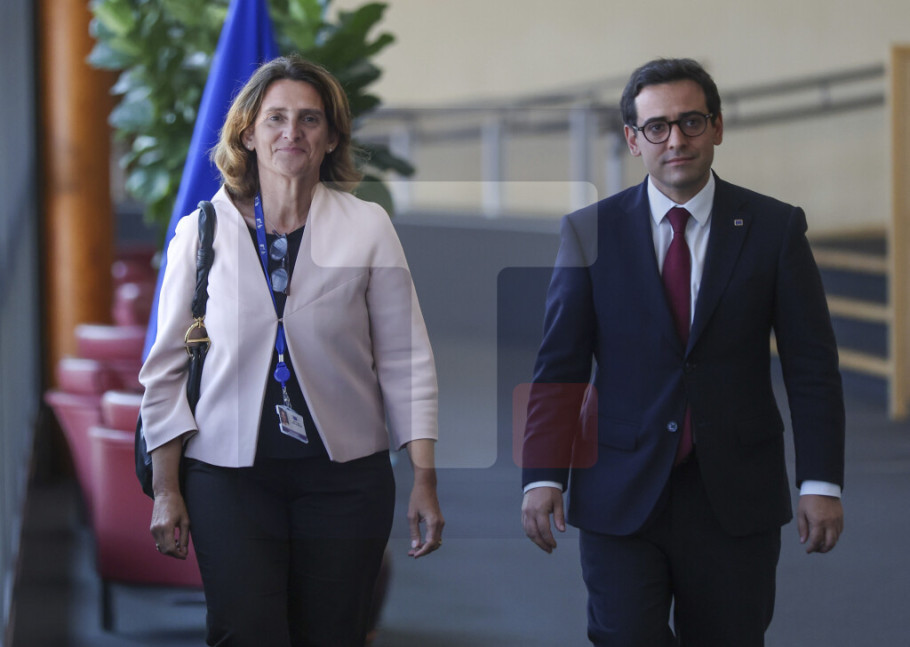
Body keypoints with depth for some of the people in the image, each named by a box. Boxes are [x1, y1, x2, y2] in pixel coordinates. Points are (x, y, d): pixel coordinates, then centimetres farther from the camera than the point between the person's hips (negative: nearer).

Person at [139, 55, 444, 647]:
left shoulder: (368, 227, 3)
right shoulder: (201, 232, 4)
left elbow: (404, 359, 4)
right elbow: (167, 367, 7)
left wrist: (425, 479, -1)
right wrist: (166, 489, 2)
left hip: (346, 475, 0)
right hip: (228, 472, 0)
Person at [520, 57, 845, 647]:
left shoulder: (775, 228, 2)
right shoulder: (590, 231, 3)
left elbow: (812, 366, 1)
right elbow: (559, 366, 1)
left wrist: (822, 482, -6)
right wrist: (543, 477, -8)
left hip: (736, 500, 0)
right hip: (620, 496, 0)